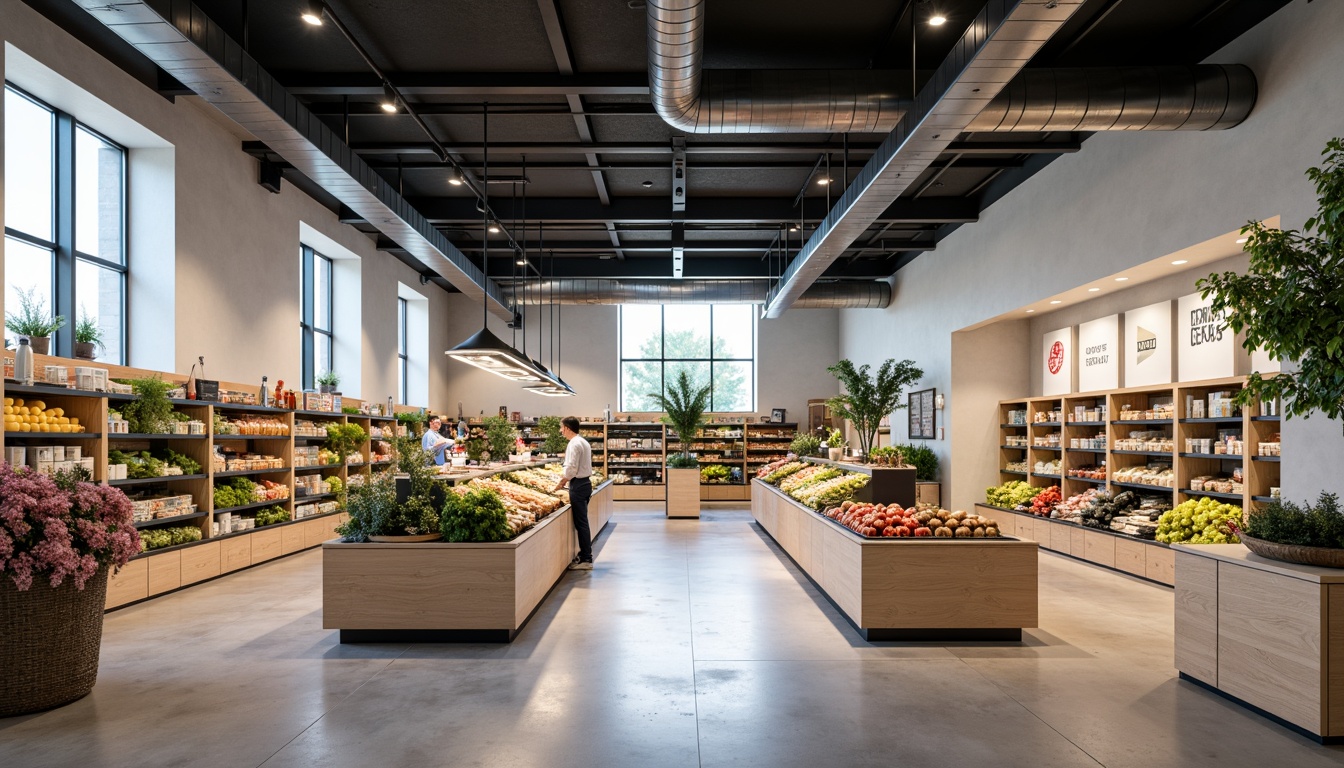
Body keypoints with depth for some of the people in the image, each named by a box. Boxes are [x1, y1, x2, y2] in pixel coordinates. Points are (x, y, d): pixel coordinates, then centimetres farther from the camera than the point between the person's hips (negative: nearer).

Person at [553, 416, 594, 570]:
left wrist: (561, 482, -7)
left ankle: (586, 560, -3)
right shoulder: (583, 442, 15)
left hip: (578, 485, -10)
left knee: (581, 523, -6)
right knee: (582, 521, 15)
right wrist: (566, 480, 15)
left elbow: (571, 468, -20)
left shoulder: (574, 444, -15)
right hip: (585, 482, 10)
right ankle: (584, 555, 21)